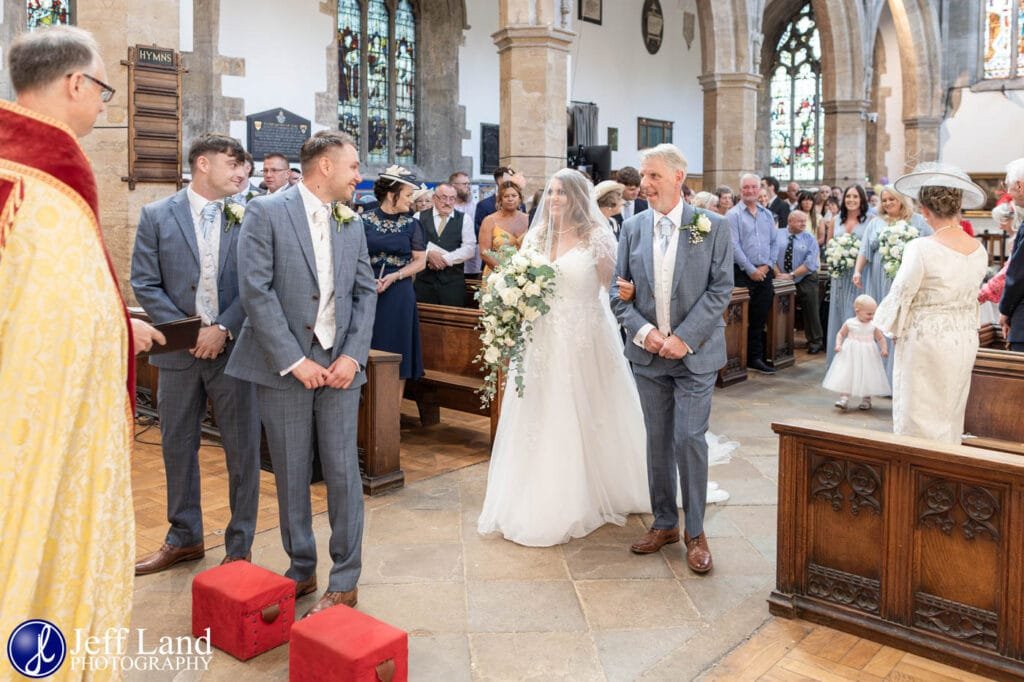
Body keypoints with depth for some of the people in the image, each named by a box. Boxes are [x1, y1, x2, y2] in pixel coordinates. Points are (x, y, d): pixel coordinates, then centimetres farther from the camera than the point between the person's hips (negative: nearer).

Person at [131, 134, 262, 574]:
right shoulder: (157, 216, 2)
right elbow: (144, 283, -1)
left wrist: (223, 329, -14)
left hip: (235, 348, -1)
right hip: (179, 351, 2)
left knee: (243, 450, 4)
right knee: (177, 446, 13)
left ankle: (239, 547, 19)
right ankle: (184, 538, 31)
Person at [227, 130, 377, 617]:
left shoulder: (352, 223, 10)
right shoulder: (265, 213, -4)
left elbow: (365, 292, 9)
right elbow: (256, 290, -11)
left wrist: (353, 356, -5)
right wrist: (294, 361, -14)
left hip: (340, 364, 3)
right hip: (284, 366, -3)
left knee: (343, 473, 3)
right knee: (291, 475, 9)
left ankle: (344, 582, 15)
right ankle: (301, 568, 27)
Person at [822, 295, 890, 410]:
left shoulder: (874, 325, -3)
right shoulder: (849, 323, -6)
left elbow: (881, 338, 7)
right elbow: (840, 334, 5)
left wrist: (884, 348, -9)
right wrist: (838, 344, -11)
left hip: (868, 356, 1)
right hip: (850, 355, -1)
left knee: (867, 377, 6)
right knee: (846, 375, -3)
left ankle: (866, 400, 20)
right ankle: (844, 398, 1)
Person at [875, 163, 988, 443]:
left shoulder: (921, 249, -19)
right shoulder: (979, 250, 0)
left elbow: (900, 297, -12)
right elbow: (971, 297, 11)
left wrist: (891, 329, 5)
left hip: (926, 344, -6)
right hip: (966, 342, 6)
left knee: (920, 419, 5)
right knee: (951, 418, 18)